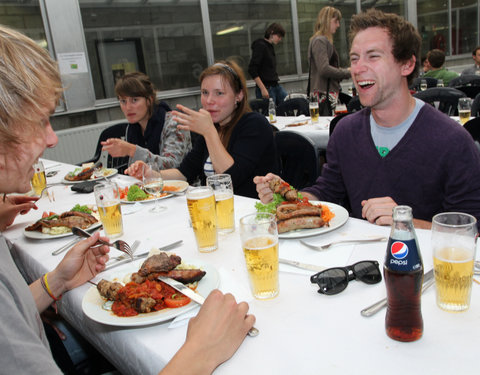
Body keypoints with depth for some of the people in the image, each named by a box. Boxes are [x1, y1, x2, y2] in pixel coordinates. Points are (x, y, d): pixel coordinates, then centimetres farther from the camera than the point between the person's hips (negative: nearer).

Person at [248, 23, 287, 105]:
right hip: (266, 88, -9)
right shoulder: (260, 45, -10)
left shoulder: (270, 47, 15)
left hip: (276, 86, 9)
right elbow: (252, 70, -18)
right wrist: (263, 89, -20)